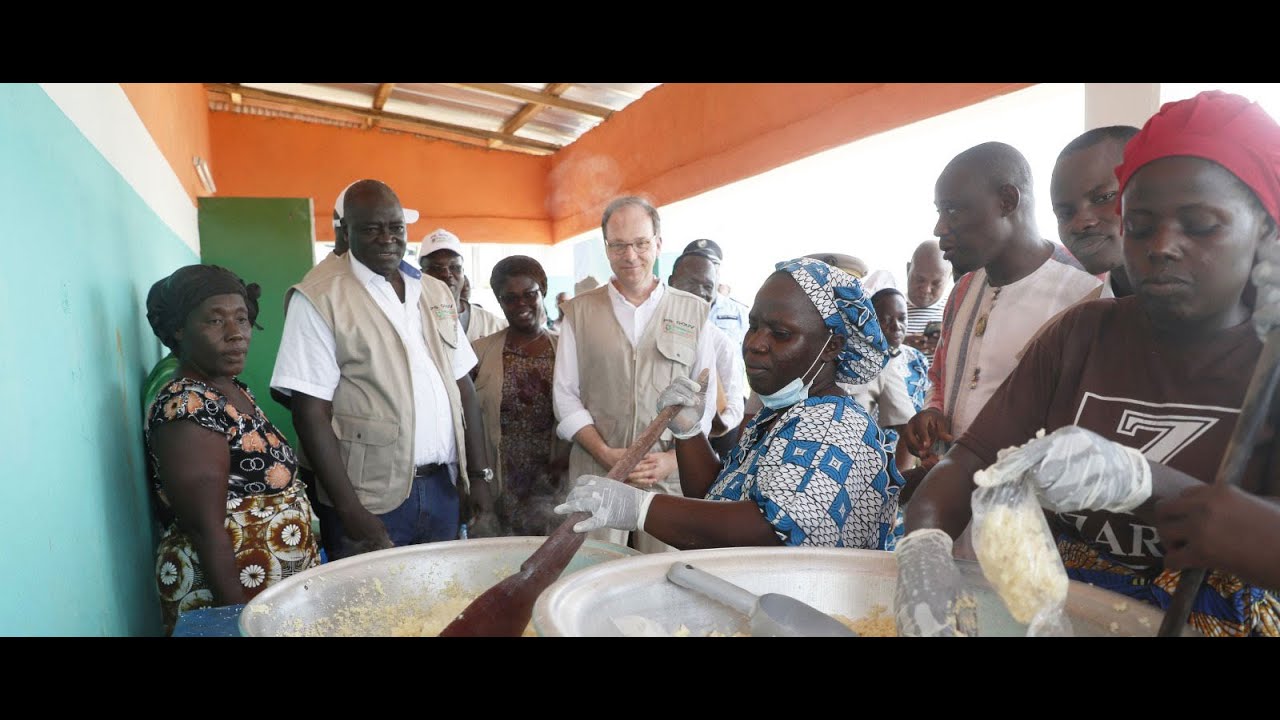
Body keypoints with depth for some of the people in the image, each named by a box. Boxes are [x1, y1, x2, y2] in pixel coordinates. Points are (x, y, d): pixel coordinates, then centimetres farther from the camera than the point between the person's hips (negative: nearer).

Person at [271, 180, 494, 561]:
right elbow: (312, 414, -11)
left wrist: (478, 474, 6)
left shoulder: (437, 293, 10)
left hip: (442, 488, 5)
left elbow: (464, 388, 11)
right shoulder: (320, 297, -6)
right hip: (373, 502, -5)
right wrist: (350, 512, -15)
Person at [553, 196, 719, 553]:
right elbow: (565, 394, 5)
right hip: (596, 475, 0)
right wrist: (606, 454, -7)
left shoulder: (693, 312, 7)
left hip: (672, 479, 0)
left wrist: (673, 458, -7)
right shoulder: (580, 310, 8)